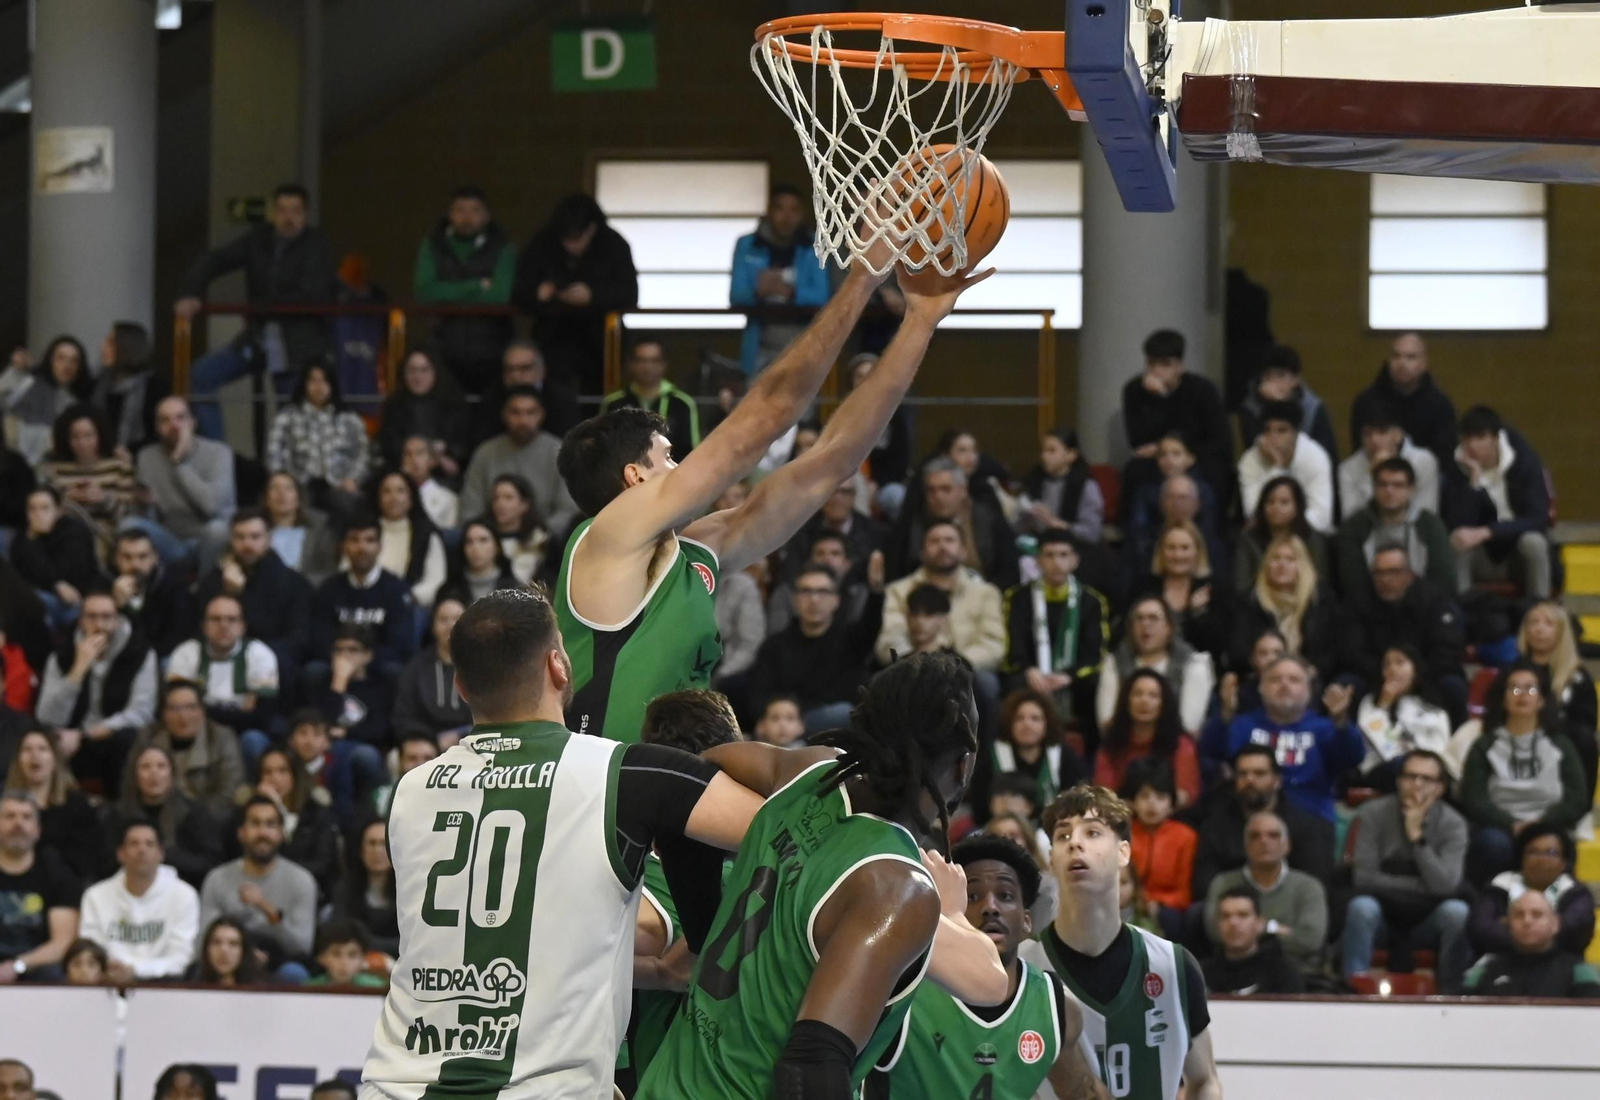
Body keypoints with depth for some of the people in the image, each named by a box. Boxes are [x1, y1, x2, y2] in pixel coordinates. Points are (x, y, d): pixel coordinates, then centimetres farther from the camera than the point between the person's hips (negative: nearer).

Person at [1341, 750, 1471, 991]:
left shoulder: (1452, 824, -9)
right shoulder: (1373, 814, -10)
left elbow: (1446, 886, -21)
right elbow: (1364, 878, -17)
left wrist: (1417, 835, -25)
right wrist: (1421, 886, -15)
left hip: (1425, 922, 1)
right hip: (1383, 915, -1)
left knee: (1457, 911, -30)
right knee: (1361, 907, -34)